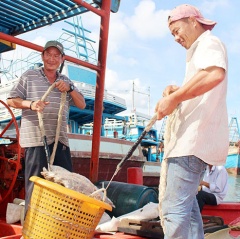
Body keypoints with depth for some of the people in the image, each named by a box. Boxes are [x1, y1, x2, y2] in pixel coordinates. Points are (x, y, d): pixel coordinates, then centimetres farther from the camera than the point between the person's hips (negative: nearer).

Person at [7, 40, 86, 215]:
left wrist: (70, 89, -3)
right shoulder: (29, 76, 5)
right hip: (36, 138, -4)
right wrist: (30, 104, -18)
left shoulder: (66, 81, 18)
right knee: (35, 183, -3)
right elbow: (11, 100, 1)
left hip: (60, 139, 5)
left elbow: (82, 105, 14)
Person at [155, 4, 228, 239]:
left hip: (194, 140, -11)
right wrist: (177, 93, 13)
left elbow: (215, 74, -29)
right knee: (186, 204, 18)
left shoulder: (208, 43, -5)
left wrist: (174, 98, -24)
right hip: (188, 140, 11)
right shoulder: (200, 50, 27)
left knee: (174, 210, -14)